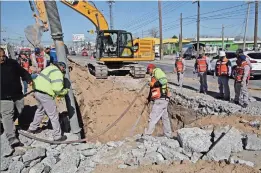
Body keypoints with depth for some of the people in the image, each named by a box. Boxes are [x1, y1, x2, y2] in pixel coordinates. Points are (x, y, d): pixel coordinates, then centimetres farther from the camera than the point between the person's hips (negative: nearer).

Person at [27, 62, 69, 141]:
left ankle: (32, 128, 48)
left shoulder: (50, 68, 16)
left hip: (38, 91, 10)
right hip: (45, 95, -10)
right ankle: (57, 136, 10)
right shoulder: (57, 73, -14)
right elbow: (57, 88, -22)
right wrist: (65, 91, -6)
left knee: (40, 110, 32)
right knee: (54, 116, 1)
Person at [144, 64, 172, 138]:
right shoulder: (154, 76, 24)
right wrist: (148, 99, 28)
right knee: (165, 117, 18)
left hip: (160, 99, -10)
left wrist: (154, 84, -14)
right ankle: (168, 135, 29)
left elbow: (164, 80, -22)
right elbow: (153, 90, 27)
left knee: (153, 118, -6)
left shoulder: (157, 71, -3)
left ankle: (147, 135, -1)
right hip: (162, 99, 10)